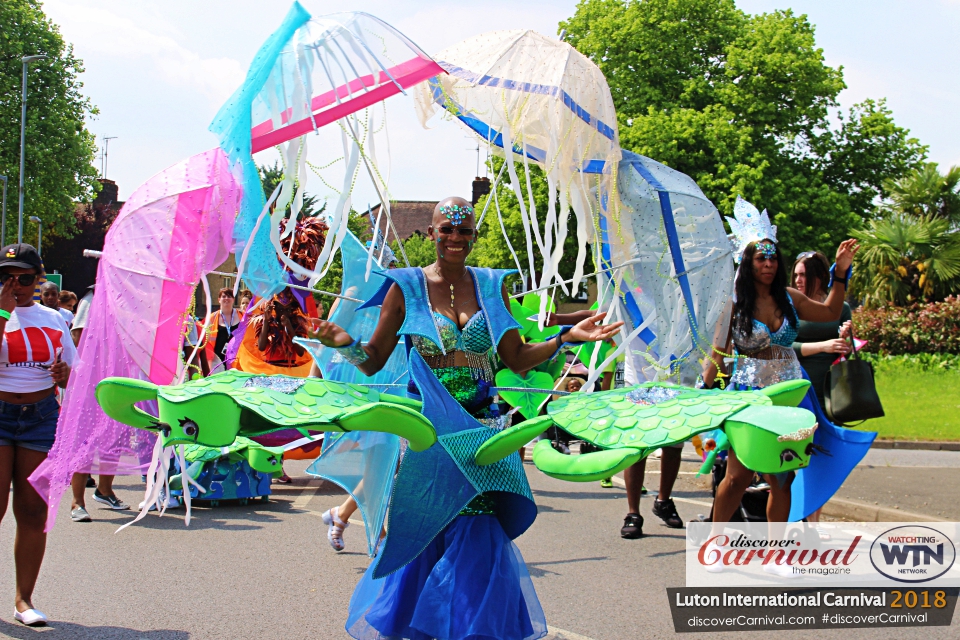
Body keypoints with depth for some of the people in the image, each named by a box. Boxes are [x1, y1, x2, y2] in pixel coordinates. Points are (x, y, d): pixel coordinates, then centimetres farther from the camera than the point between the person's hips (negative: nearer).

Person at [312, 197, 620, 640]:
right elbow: (373, 362, 2)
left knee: (478, 532, -5)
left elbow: (517, 359, 10)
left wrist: (567, 337, -1)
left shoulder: (491, 286, 9)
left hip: (481, 428, 2)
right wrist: (346, 344, -18)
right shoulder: (406, 287, 1)